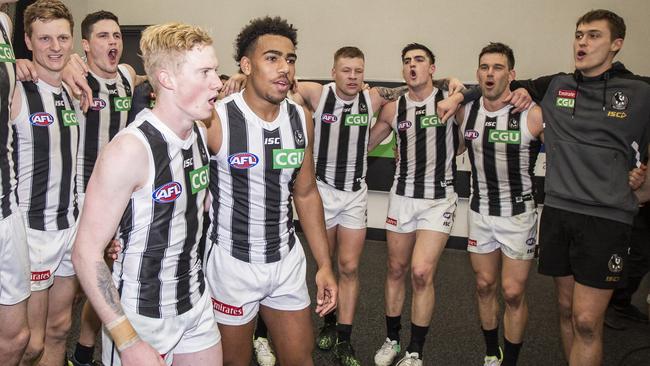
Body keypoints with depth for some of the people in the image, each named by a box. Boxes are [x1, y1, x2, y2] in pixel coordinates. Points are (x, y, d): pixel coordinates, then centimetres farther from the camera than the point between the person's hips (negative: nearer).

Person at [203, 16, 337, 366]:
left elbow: (306, 193, 8)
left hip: (287, 259, 5)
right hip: (232, 262, -4)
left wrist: (324, 264, 7)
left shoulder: (301, 118, -2)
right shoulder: (216, 120, -18)